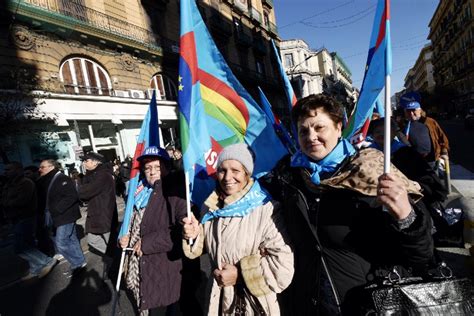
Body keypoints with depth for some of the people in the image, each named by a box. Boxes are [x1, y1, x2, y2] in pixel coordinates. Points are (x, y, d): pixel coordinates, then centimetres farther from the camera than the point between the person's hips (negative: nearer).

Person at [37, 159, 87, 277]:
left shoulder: (63, 179, -16)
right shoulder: (46, 182, 13)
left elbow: (72, 197, -25)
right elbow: (46, 199, 20)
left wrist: (56, 209, -23)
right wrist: (48, 212, 5)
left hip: (65, 217, -9)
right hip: (57, 217, 9)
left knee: (61, 243, -6)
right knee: (71, 241, 14)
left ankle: (78, 264, 8)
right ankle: (79, 263, 24)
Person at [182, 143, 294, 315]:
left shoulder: (266, 209, -22)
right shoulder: (210, 207, -3)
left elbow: (282, 263, -25)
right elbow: (203, 248, 10)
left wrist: (240, 274, -20)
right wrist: (195, 235, -10)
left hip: (255, 302, -5)